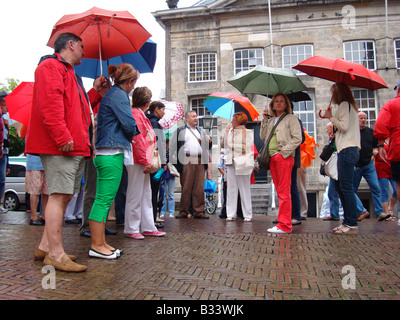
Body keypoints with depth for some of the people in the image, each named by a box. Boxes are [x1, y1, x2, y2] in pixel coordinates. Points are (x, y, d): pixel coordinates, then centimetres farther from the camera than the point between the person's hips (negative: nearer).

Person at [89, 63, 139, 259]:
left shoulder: (111, 94, 22)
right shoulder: (119, 95, -7)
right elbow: (129, 125, -13)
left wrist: (130, 132, 12)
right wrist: (134, 132, 6)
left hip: (104, 153, 10)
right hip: (112, 153, -10)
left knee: (103, 199, 11)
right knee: (104, 199, -7)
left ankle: (101, 243, 18)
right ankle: (97, 246, -1)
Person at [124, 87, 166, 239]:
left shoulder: (140, 114, 21)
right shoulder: (135, 114, -10)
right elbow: (137, 138, -18)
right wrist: (145, 161, -19)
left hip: (143, 161, 11)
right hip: (137, 162, -11)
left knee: (146, 195, 13)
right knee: (135, 195, -4)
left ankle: (148, 227, 20)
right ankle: (131, 229, 6)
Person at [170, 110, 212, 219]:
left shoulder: (201, 131, 26)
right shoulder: (180, 130, 14)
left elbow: (207, 147, 26)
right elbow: (172, 145, 8)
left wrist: (209, 142, 4)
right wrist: (173, 158, -6)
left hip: (200, 161, 3)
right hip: (186, 161, -3)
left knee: (199, 188, 0)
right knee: (186, 188, -3)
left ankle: (198, 211, 5)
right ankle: (183, 211, 4)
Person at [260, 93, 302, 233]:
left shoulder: (291, 118, 3)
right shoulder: (271, 120, 21)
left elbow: (297, 138, -6)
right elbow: (263, 137, 17)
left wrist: (282, 152, -12)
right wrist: (265, 120, 8)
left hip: (284, 157, -6)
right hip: (272, 157, 7)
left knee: (284, 191, -10)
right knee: (279, 190, 8)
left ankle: (284, 225, -9)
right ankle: (284, 221, 13)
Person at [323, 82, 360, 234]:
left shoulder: (344, 105, -5)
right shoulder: (350, 106, 23)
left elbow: (344, 126, -15)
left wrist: (331, 117, -3)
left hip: (347, 150, -10)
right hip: (349, 149, 10)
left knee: (346, 187, -10)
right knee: (340, 186, 11)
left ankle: (352, 224, -7)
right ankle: (347, 221, 15)